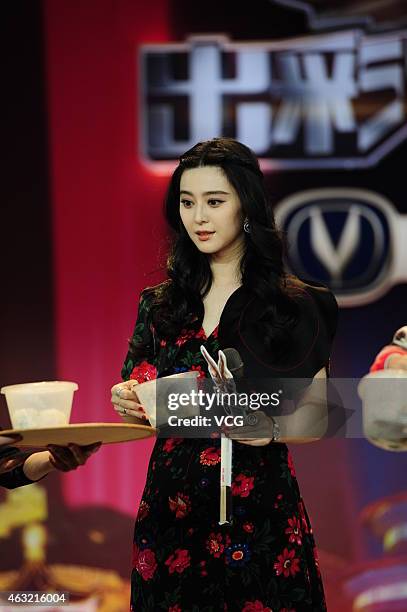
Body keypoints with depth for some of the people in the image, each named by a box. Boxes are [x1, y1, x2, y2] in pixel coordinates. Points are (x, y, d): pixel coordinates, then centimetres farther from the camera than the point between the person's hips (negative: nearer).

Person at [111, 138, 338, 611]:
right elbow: (148, 409, 14)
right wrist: (128, 402, -8)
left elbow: (316, 420, -1)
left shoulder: (293, 305, -4)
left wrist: (271, 428, -21)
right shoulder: (160, 304, 7)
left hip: (258, 511, -3)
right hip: (170, 505, 3)